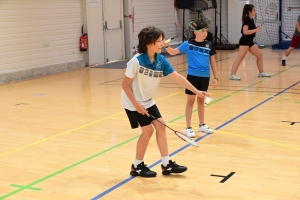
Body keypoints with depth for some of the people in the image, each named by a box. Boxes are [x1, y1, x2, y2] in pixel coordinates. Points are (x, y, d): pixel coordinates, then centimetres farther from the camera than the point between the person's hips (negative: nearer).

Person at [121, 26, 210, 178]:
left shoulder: (161, 60, -9)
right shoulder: (136, 61, -26)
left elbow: (178, 77, -8)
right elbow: (125, 85, -21)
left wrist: (196, 91, -14)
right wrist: (136, 104, -21)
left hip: (148, 101, 7)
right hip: (133, 102, -7)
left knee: (160, 126, 4)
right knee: (148, 130, -8)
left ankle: (166, 164, 14)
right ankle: (137, 166, 9)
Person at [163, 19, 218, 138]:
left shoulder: (209, 45, 2)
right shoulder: (188, 44, -6)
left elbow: (213, 62, 8)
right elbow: (172, 52, -4)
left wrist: (216, 77, 6)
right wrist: (166, 45, -23)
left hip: (205, 76, 3)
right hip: (192, 75, -3)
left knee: (201, 100, 16)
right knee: (190, 101, 3)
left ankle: (202, 125, 29)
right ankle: (188, 128, 11)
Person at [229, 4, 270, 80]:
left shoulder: (251, 20, 13)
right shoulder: (247, 20, -14)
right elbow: (245, 31, -24)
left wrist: (257, 28, 6)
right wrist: (256, 30, -20)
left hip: (250, 42, 10)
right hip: (244, 42, -10)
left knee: (259, 55, 15)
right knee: (240, 58, -15)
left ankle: (261, 72, 25)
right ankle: (232, 75, -18)